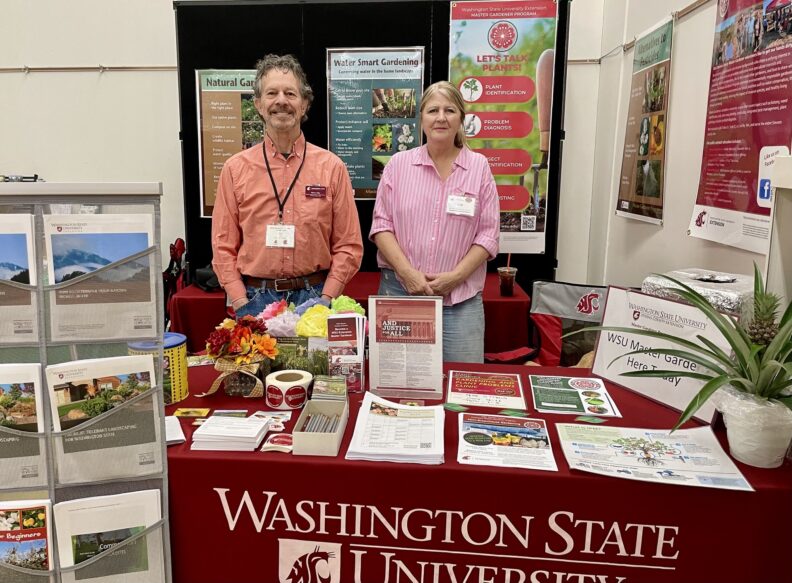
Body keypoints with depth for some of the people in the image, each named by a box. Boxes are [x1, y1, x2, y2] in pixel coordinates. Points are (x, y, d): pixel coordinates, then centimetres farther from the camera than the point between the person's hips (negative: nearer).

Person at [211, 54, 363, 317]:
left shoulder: (332, 167, 1)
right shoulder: (235, 168, 3)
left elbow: (348, 245, 1)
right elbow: (224, 246, 4)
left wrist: (323, 301, -8)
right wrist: (242, 305, -6)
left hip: (314, 297, 0)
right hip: (254, 298, 1)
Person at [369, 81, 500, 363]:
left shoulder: (479, 167, 4)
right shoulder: (399, 164, 6)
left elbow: (488, 234, 2)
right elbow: (382, 224, 2)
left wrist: (455, 276, -10)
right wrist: (407, 272, -11)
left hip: (461, 297, 0)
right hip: (399, 289, 0)